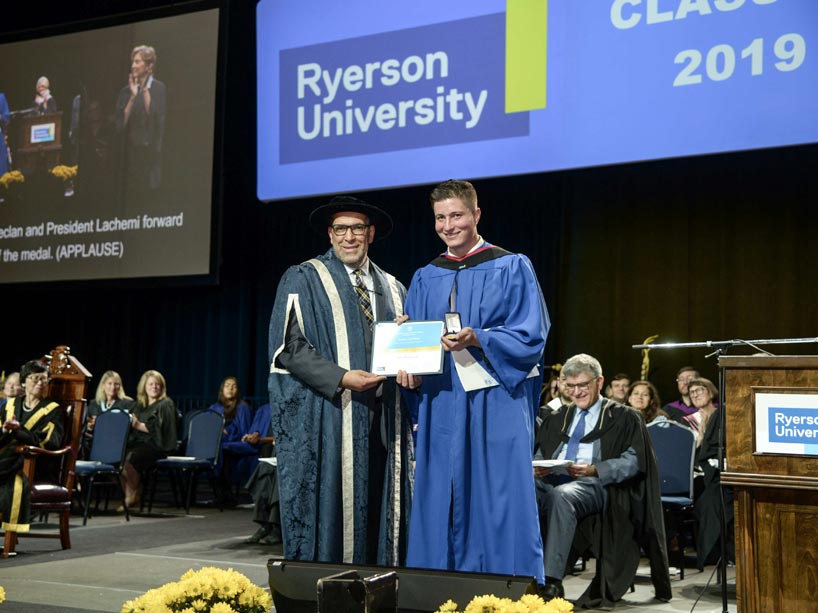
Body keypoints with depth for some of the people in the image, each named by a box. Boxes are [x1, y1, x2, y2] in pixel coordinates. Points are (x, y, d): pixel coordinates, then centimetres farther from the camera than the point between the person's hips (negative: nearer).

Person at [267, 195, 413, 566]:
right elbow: (287, 346, -8)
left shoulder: (391, 289, 17)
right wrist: (341, 378, -18)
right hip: (324, 418, -5)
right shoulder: (303, 280, 2)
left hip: (380, 421, 5)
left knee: (375, 515, 4)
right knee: (328, 511, -5)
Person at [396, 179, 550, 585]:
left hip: (496, 407, -4)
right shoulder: (425, 279, 14)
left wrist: (476, 339, -22)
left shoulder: (512, 268, 0)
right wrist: (408, 372, -8)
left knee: (498, 505, -3)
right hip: (441, 409, 5)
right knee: (441, 508, 6)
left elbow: (531, 336, -7)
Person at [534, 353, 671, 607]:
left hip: (597, 485, -4)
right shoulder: (558, 419, 29)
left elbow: (633, 461, 1)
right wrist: (538, 467, -3)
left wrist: (593, 470, -16)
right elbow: (540, 453, 23)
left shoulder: (624, 417, 13)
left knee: (561, 495, -40)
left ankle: (552, 582, -42)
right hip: (552, 480, 4)